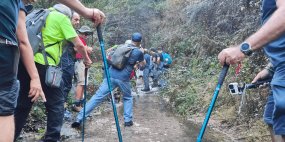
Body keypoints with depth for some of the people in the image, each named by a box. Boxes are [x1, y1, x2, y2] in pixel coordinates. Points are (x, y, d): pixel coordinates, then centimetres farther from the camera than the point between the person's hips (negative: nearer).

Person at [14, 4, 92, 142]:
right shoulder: (62, 17, 7)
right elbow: (79, 45, 2)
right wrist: (86, 59, 18)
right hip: (44, 64, -7)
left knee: (23, 102, 16)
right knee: (56, 104, 5)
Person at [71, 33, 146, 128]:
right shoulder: (139, 52, 5)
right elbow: (143, 64, 22)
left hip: (111, 75, 3)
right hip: (123, 79, -2)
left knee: (98, 96, 0)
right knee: (128, 98, 23)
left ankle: (79, 118, -3)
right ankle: (128, 120, 18)